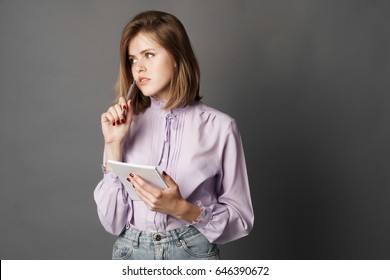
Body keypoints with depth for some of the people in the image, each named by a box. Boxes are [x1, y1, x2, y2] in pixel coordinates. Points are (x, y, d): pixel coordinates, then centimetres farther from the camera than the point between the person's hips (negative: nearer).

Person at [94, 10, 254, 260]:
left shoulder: (219, 126, -9)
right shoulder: (126, 124, -1)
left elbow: (241, 219, -5)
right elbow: (113, 222, -5)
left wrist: (182, 209, -19)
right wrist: (114, 146, -12)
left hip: (193, 253, -2)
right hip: (131, 253, 2)